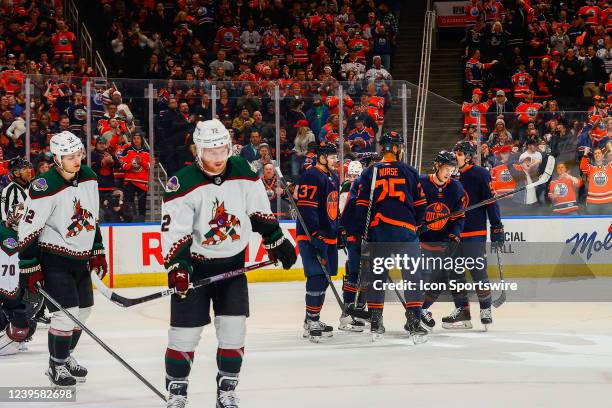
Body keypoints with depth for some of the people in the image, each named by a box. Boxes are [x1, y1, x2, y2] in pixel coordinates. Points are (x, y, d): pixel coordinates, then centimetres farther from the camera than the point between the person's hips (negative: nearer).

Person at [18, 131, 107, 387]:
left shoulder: (89, 178, 0)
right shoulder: (45, 188, -22)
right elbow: (28, 230, -18)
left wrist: (97, 252, 13)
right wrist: (30, 268, -18)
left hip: (81, 257, 7)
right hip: (54, 258, -7)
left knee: (83, 310, 15)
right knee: (66, 313, -12)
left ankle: (66, 356, 34)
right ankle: (57, 365, 6)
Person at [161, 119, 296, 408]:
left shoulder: (243, 173, -6)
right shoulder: (182, 185, -17)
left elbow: (260, 212, 9)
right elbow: (174, 232, -19)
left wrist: (277, 242, 14)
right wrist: (177, 267, -30)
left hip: (233, 262, 3)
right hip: (194, 264, -3)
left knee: (233, 327, -2)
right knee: (185, 330, -2)